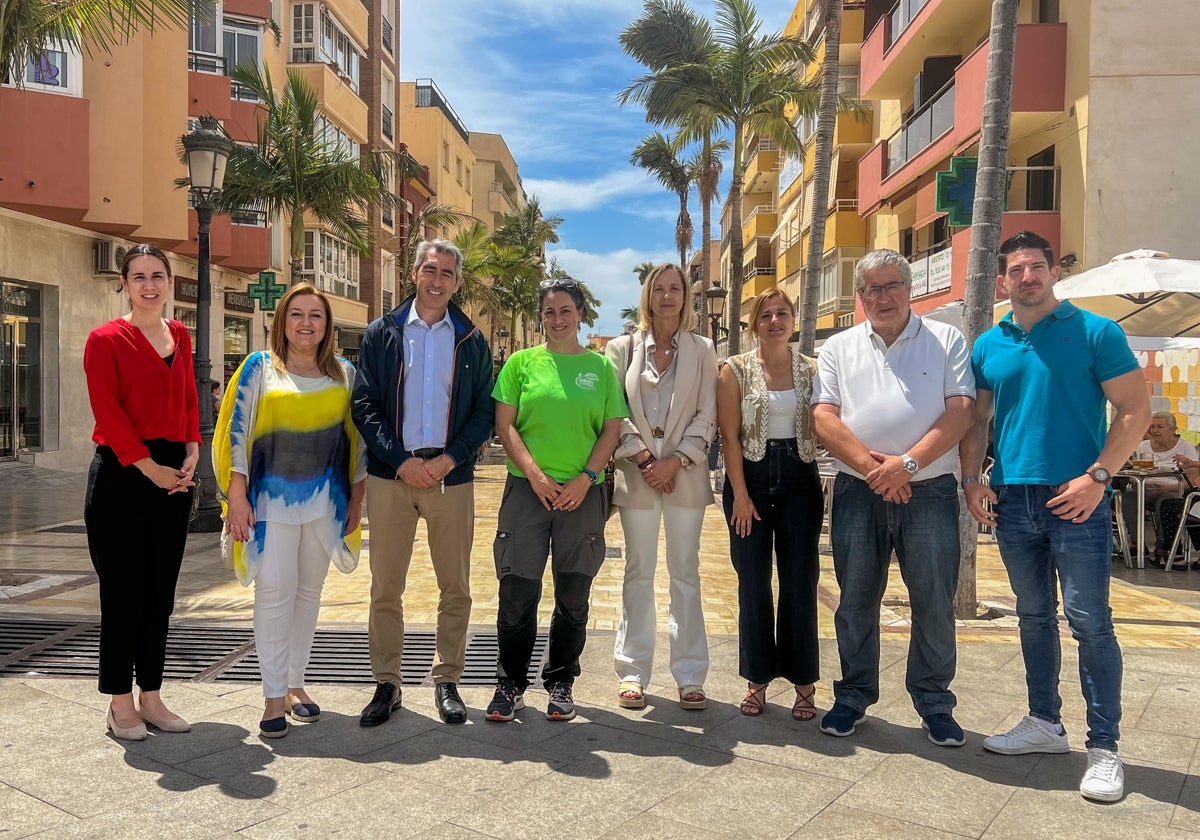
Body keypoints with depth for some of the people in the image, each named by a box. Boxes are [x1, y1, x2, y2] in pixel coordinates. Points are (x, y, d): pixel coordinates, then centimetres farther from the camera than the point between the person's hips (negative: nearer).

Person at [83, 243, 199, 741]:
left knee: (160, 593, 10)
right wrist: (150, 468, -14)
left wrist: (191, 456, 0)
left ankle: (151, 698, 21)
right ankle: (120, 703, 14)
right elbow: (108, 413, -11)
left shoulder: (180, 337, 13)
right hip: (121, 475, -5)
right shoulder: (106, 339, -4)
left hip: (173, 476, 5)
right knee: (123, 592, 1)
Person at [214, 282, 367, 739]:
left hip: (325, 500, 3)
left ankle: (294, 684, 21)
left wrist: (357, 498, 8)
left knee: (309, 591, 9)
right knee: (275, 589, -8)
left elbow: (356, 439, 11)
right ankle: (274, 697, 0)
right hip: (272, 497, -3)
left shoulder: (345, 375, 9)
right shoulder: (259, 368, 2)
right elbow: (237, 430, -1)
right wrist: (237, 495, -8)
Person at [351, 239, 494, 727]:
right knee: (385, 588, 4)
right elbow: (365, 407, 1)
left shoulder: (471, 340, 8)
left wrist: (449, 460, -10)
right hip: (391, 475, 0)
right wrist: (401, 461, -11)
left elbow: (484, 412, 4)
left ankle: (447, 681, 20)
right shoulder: (381, 334, 7)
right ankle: (386, 684, 17)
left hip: (451, 476, 1)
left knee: (455, 589, 6)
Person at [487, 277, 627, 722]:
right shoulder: (522, 362, 5)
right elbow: (504, 424, 1)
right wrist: (535, 474, -11)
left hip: (583, 493, 1)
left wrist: (586, 478, -8)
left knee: (573, 596, 8)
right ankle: (510, 685, 17)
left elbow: (612, 430, 5)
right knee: (517, 593, 0)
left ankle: (560, 684, 24)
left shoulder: (600, 366, 8)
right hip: (527, 488, -1)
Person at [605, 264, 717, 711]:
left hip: (685, 473, 0)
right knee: (638, 573, 6)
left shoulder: (702, 350, 8)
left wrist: (675, 460, -10)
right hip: (637, 473, 0)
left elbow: (706, 416, 2)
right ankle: (632, 672, 14)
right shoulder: (623, 348, 7)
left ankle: (690, 674, 13)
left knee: (685, 573, 5)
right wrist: (643, 458, -10)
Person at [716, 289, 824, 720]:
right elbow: (729, 435, -4)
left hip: (800, 478, 1)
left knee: (800, 581, 4)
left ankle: (803, 682, 16)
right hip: (751, 477, -1)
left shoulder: (812, 369, 6)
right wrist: (740, 494, -9)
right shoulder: (736, 370, 0)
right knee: (753, 583, 5)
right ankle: (757, 680, 17)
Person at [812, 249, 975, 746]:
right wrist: (870, 464, -15)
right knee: (856, 599, 9)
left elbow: (960, 412, -4)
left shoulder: (946, 341, 6)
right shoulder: (839, 348, 10)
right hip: (857, 493, 2)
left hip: (929, 491, -1)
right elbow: (824, 416, -1)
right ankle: (853, 696, 23)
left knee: (935, 603, 5)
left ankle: (934, 703, 21)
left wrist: (907, 464, -16)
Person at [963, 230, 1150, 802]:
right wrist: (971, 479, 1)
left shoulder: (1093, 332, -2)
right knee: (1034, 617, 14)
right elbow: (976, 420, 15)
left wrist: (1097, 477, -14)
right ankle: (1044, 723, 27)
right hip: (1012, 500, 5)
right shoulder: (988, 346, 10)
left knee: (1090, 622, -2)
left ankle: (1104, 747, 10)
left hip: (1075, 499, -4)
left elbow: (1135, 409, -5)